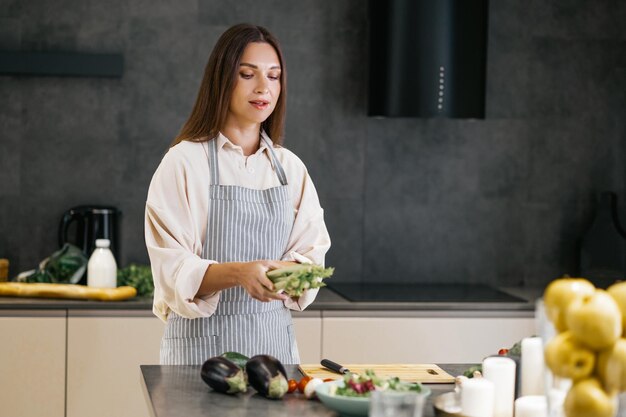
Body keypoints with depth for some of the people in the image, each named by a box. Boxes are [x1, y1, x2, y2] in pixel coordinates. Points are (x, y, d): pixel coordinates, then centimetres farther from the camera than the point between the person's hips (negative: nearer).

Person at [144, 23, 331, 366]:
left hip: (275, 339, 4)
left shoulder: (290, 168, 7)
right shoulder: (184, 162, -7)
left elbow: (310, 253, 4)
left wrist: (293, 271, -18)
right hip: (204, 340, -4)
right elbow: (174, 272, -12)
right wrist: (237, 273, -28)